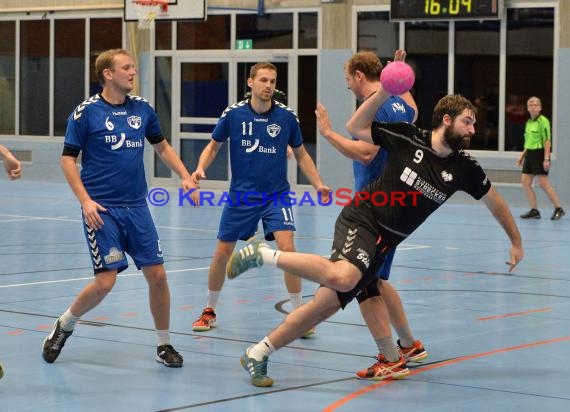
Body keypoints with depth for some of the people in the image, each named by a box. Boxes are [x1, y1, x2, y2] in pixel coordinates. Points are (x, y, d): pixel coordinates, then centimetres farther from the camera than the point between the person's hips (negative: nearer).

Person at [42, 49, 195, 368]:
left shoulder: (142, 108, 6)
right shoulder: (87, 111, -7)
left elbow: (162, 147, 20)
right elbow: (68, 159, -4)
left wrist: (186, 177, 8)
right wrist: (85, 200, -14)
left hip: (136, 207, 4)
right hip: (102, 209, -4)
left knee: (157, 275, 0)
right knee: (106, 281, -9)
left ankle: (164, 344, 17)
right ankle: (64, 326, 16)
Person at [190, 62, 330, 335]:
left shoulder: (286, 116, -5)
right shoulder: (233, 114, -7)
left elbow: (301, 154, 7)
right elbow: (213, 146, 6)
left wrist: (318, 185, -3)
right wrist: (200, 169, -12)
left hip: (276, 195, -1)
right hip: (241, 196, 1)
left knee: (287, 248, -18)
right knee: (222, 253, 5)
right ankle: (210, 311, 27)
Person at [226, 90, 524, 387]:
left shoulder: (463, 168, 2)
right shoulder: (408, 138, -8)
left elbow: (494, 200, 17)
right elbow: (356, 128, 0)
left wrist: (516, 240, 21)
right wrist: (384, 92, -12)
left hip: (384, 242, 6)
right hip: (362, 219, -6)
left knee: (327, 304, 0)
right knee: (342, 278, -36)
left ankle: (257, 355, 11)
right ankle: (265, 254, -17)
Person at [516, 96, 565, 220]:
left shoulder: (543, 121, -11)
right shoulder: (528, 122, 13)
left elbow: (547, 141, -16)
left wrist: (546, 159, -21)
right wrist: (522, 156, 20)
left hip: (540, 154, -8)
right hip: (530, 154, 8)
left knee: (543, 184, -7)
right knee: (525, 182, 2)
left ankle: (558, 209, 6)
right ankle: (534, 211, 9)